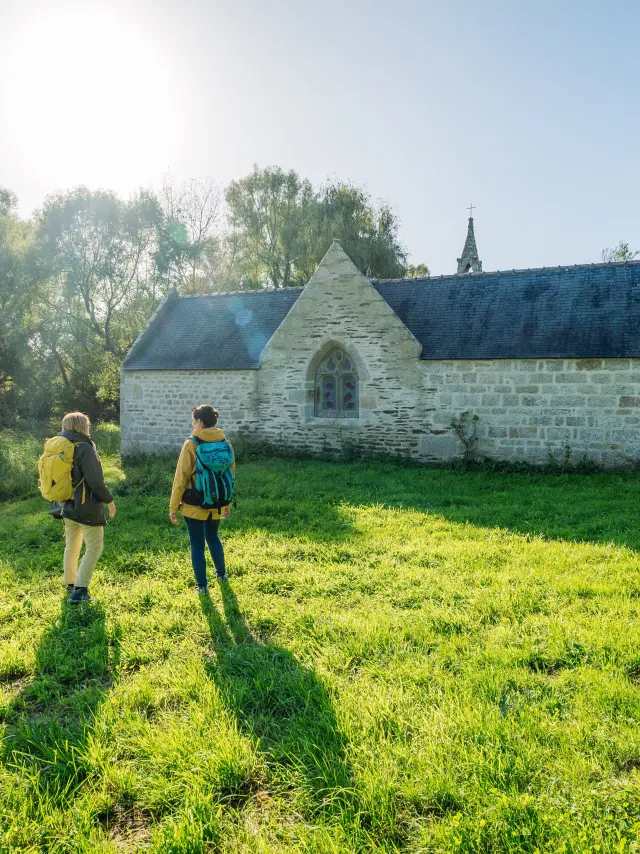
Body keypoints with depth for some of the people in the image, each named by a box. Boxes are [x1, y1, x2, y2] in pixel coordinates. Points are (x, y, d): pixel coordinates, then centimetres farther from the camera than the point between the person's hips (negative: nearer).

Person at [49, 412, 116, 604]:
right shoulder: (84, 449, -20)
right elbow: (95, 481, -22)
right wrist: (109, 500, -10)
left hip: (67, 506, 8)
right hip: (86, 508, -8)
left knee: (72, 546, 20)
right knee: (94, 547, 1)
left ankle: (70, 585, 33)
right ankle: (79, 590, -4)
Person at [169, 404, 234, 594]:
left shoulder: (191, 444, -14)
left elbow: (181, 478, -13)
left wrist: (173, 507, -5)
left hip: (194, 506, -5)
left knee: (197, 545, 8)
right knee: (213, 537, 27)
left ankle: (202, 586, 14)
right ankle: (221, 574, 39)